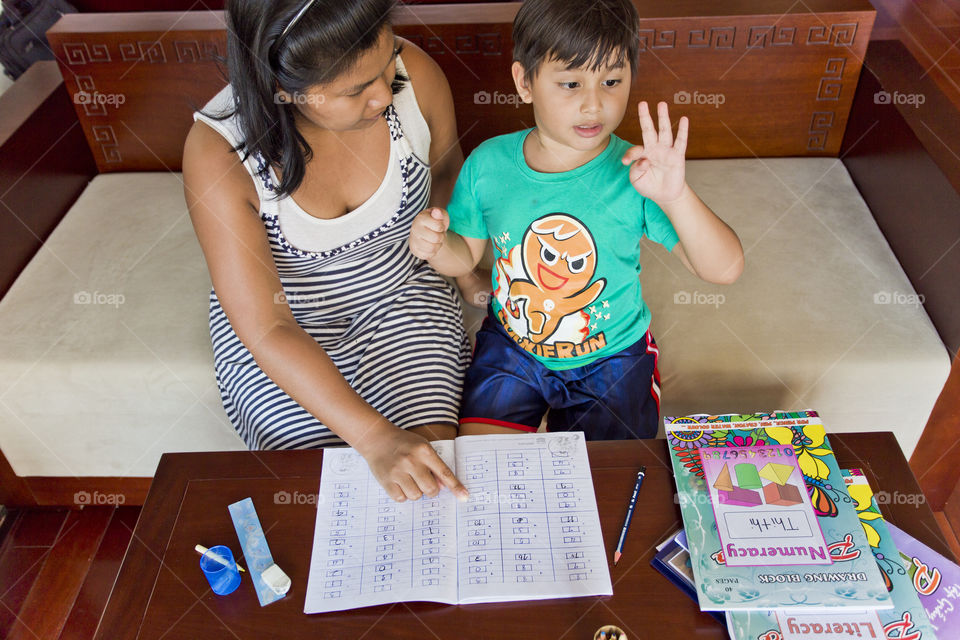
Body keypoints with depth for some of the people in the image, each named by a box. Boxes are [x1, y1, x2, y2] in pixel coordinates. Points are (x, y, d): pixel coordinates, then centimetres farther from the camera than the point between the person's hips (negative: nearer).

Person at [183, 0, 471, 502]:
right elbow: (267, 329, -27)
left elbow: (447, 177, 6)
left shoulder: (415, 75, -19)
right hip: (280, 326, -1)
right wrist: (376, 438, -34)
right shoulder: (217, 153, -26)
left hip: (401, 295, 2)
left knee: (433, 446, -16)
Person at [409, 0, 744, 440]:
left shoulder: (636, 175, -21)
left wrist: (675, 196, -42)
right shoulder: (487, 165, -13)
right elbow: (466, 254, 3)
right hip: (511, 345, 2)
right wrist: (435, 246, -20)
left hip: (610, 356, -1)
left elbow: (725, 270, -25)